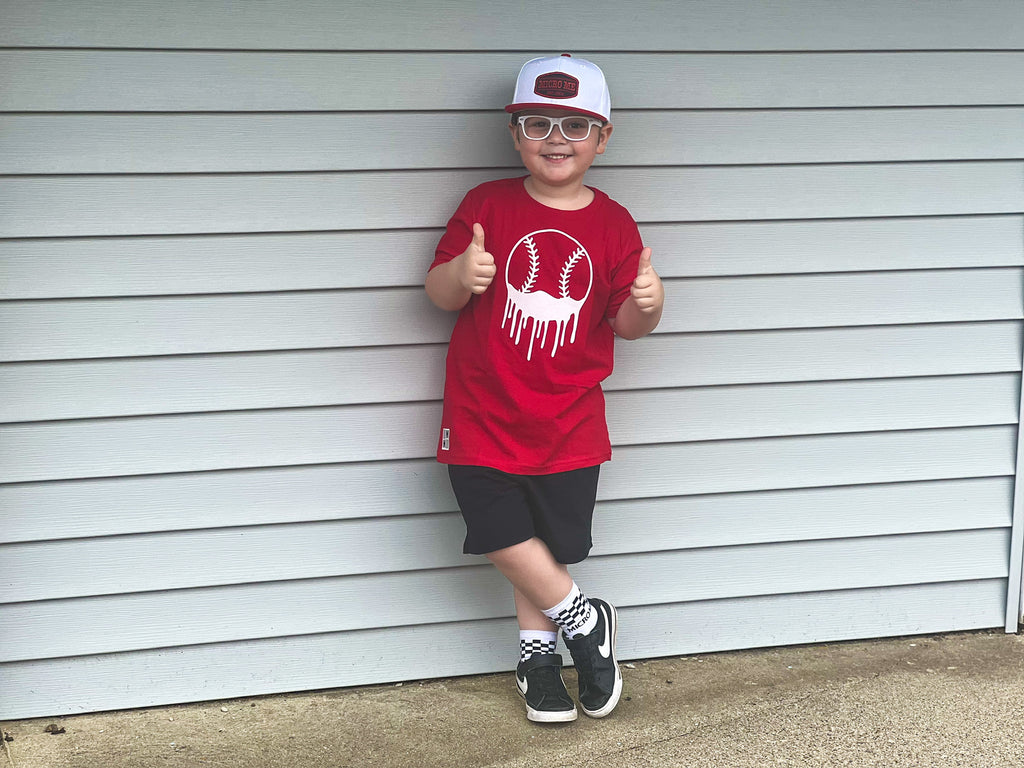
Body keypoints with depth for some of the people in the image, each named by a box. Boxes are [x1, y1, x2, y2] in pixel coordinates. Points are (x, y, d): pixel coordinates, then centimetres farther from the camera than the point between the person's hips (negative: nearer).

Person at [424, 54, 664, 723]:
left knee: (550, 546, 8)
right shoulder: (487, 205, -3)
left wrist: (647, 305, -21)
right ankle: (583, 621, 16)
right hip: (483, 414, -1)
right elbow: (440, 295, -3)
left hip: (568, 424, 1)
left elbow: (626, 325, 2)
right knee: (502, 536, -7)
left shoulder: (613, 224, 0)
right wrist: (461, 274, -26)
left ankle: (538, 652, 30)